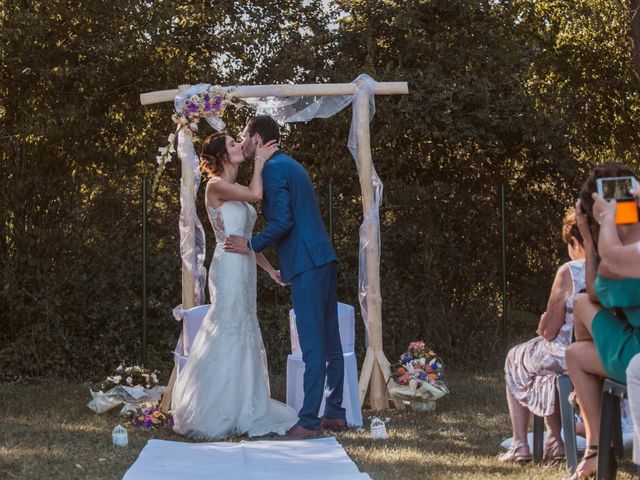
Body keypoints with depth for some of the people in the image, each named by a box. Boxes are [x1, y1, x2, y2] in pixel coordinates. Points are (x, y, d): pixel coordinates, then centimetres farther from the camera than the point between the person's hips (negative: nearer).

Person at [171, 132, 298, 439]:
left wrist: (269, 268, 19)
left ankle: (240, 410, 17)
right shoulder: (216, 186, -9)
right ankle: (216, 415, -2)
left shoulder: (235, 191, 17)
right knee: (229, 335, -7)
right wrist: (259, 162, -8)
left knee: (243, 336, 11)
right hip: (229, 267, -9)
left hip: (243, 268, 9)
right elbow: (256, 194, -22)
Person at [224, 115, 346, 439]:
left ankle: (309, 420, -9)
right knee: (329, 340, 11)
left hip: (306, 265, -10)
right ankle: (335, 413, 16)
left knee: (313, 344, -10)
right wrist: (284, 267, 27)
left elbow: (283, 221, -18)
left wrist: (252, 245, -6)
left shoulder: (272, 169, -10)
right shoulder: (291, 165, 21)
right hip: (323, 258, 10)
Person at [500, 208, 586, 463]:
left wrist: (543, 323, 9)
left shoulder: (569, 272, -18)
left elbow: (549, 331, -15)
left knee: (515, 358, 27)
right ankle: (554, 441, 33)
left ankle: (520, 445, 27)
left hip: (568, 357, -6)